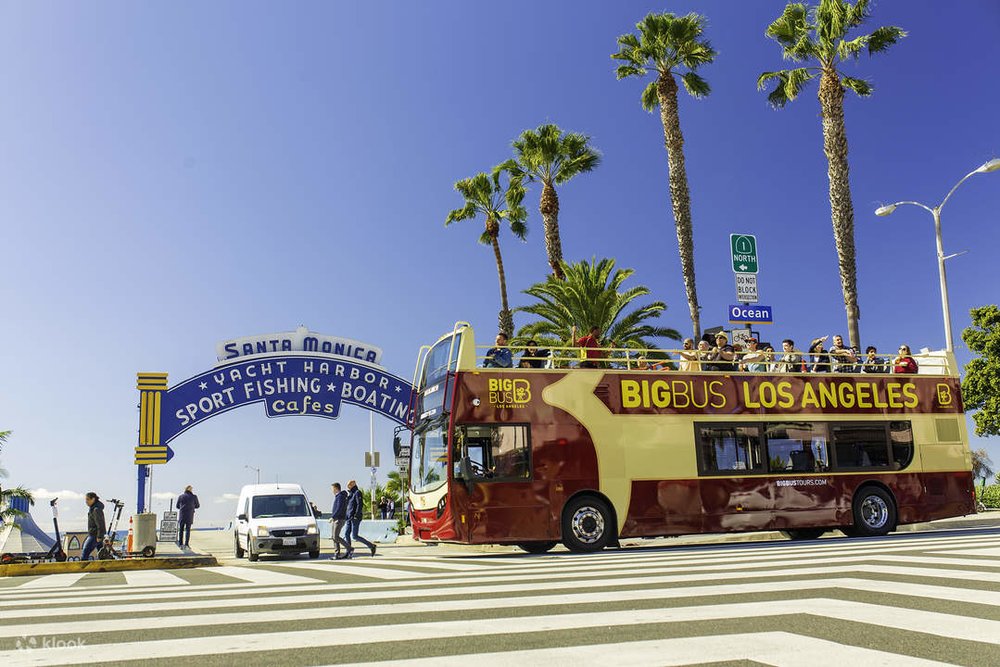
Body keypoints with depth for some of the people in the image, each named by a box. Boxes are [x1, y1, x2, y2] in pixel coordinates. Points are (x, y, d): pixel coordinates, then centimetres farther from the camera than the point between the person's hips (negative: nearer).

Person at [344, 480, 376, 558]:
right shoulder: (351, 494, 18)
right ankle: (349, 553, 6)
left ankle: (371, 546, -3)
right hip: (350, 517, 9)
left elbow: (360, 505, -19)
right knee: (347, 534, 3)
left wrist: (356, 515, -24)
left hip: (355, 517, -9)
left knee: (354, 536, -11)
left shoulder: (357, 493, -10)